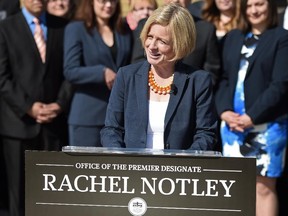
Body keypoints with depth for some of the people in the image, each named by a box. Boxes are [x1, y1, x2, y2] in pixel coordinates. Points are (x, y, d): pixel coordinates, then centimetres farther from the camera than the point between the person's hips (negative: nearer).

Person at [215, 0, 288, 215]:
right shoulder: (233, 38, 16)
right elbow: (224, 79, 13)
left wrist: (251, 117, -14)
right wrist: (225, 111, -5)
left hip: (267, 126, -5)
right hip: (232, 124, 5)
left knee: (264, 187, -4)